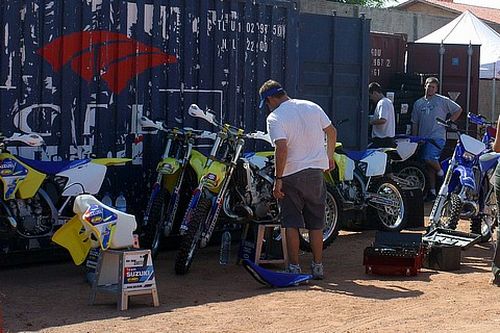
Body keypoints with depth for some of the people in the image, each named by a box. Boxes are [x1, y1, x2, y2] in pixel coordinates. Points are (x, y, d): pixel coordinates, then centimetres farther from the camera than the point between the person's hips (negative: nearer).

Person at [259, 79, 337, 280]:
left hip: (291, 175, -5)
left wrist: (278, 179, -18)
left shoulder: (275, 117, -12)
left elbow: (282, 148, -23)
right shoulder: (312, 107, 6)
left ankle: (294, 267, 3)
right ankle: (317, 266, 14)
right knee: (316, 223, 12)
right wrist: (329, 157, 27)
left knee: (291, 223, 4)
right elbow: (331, 131, 13)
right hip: (316, 172, 5)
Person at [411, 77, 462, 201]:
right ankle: (432, 191, 12)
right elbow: (415, 123, 16)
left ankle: (441, 172, 0)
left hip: (437, 136, -5)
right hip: (423, 138, 5)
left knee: (429, 158, -26)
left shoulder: (443, 100, 1)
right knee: (429, 167, 8)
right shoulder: (418, 103, 13)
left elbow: (458, 110, 6)